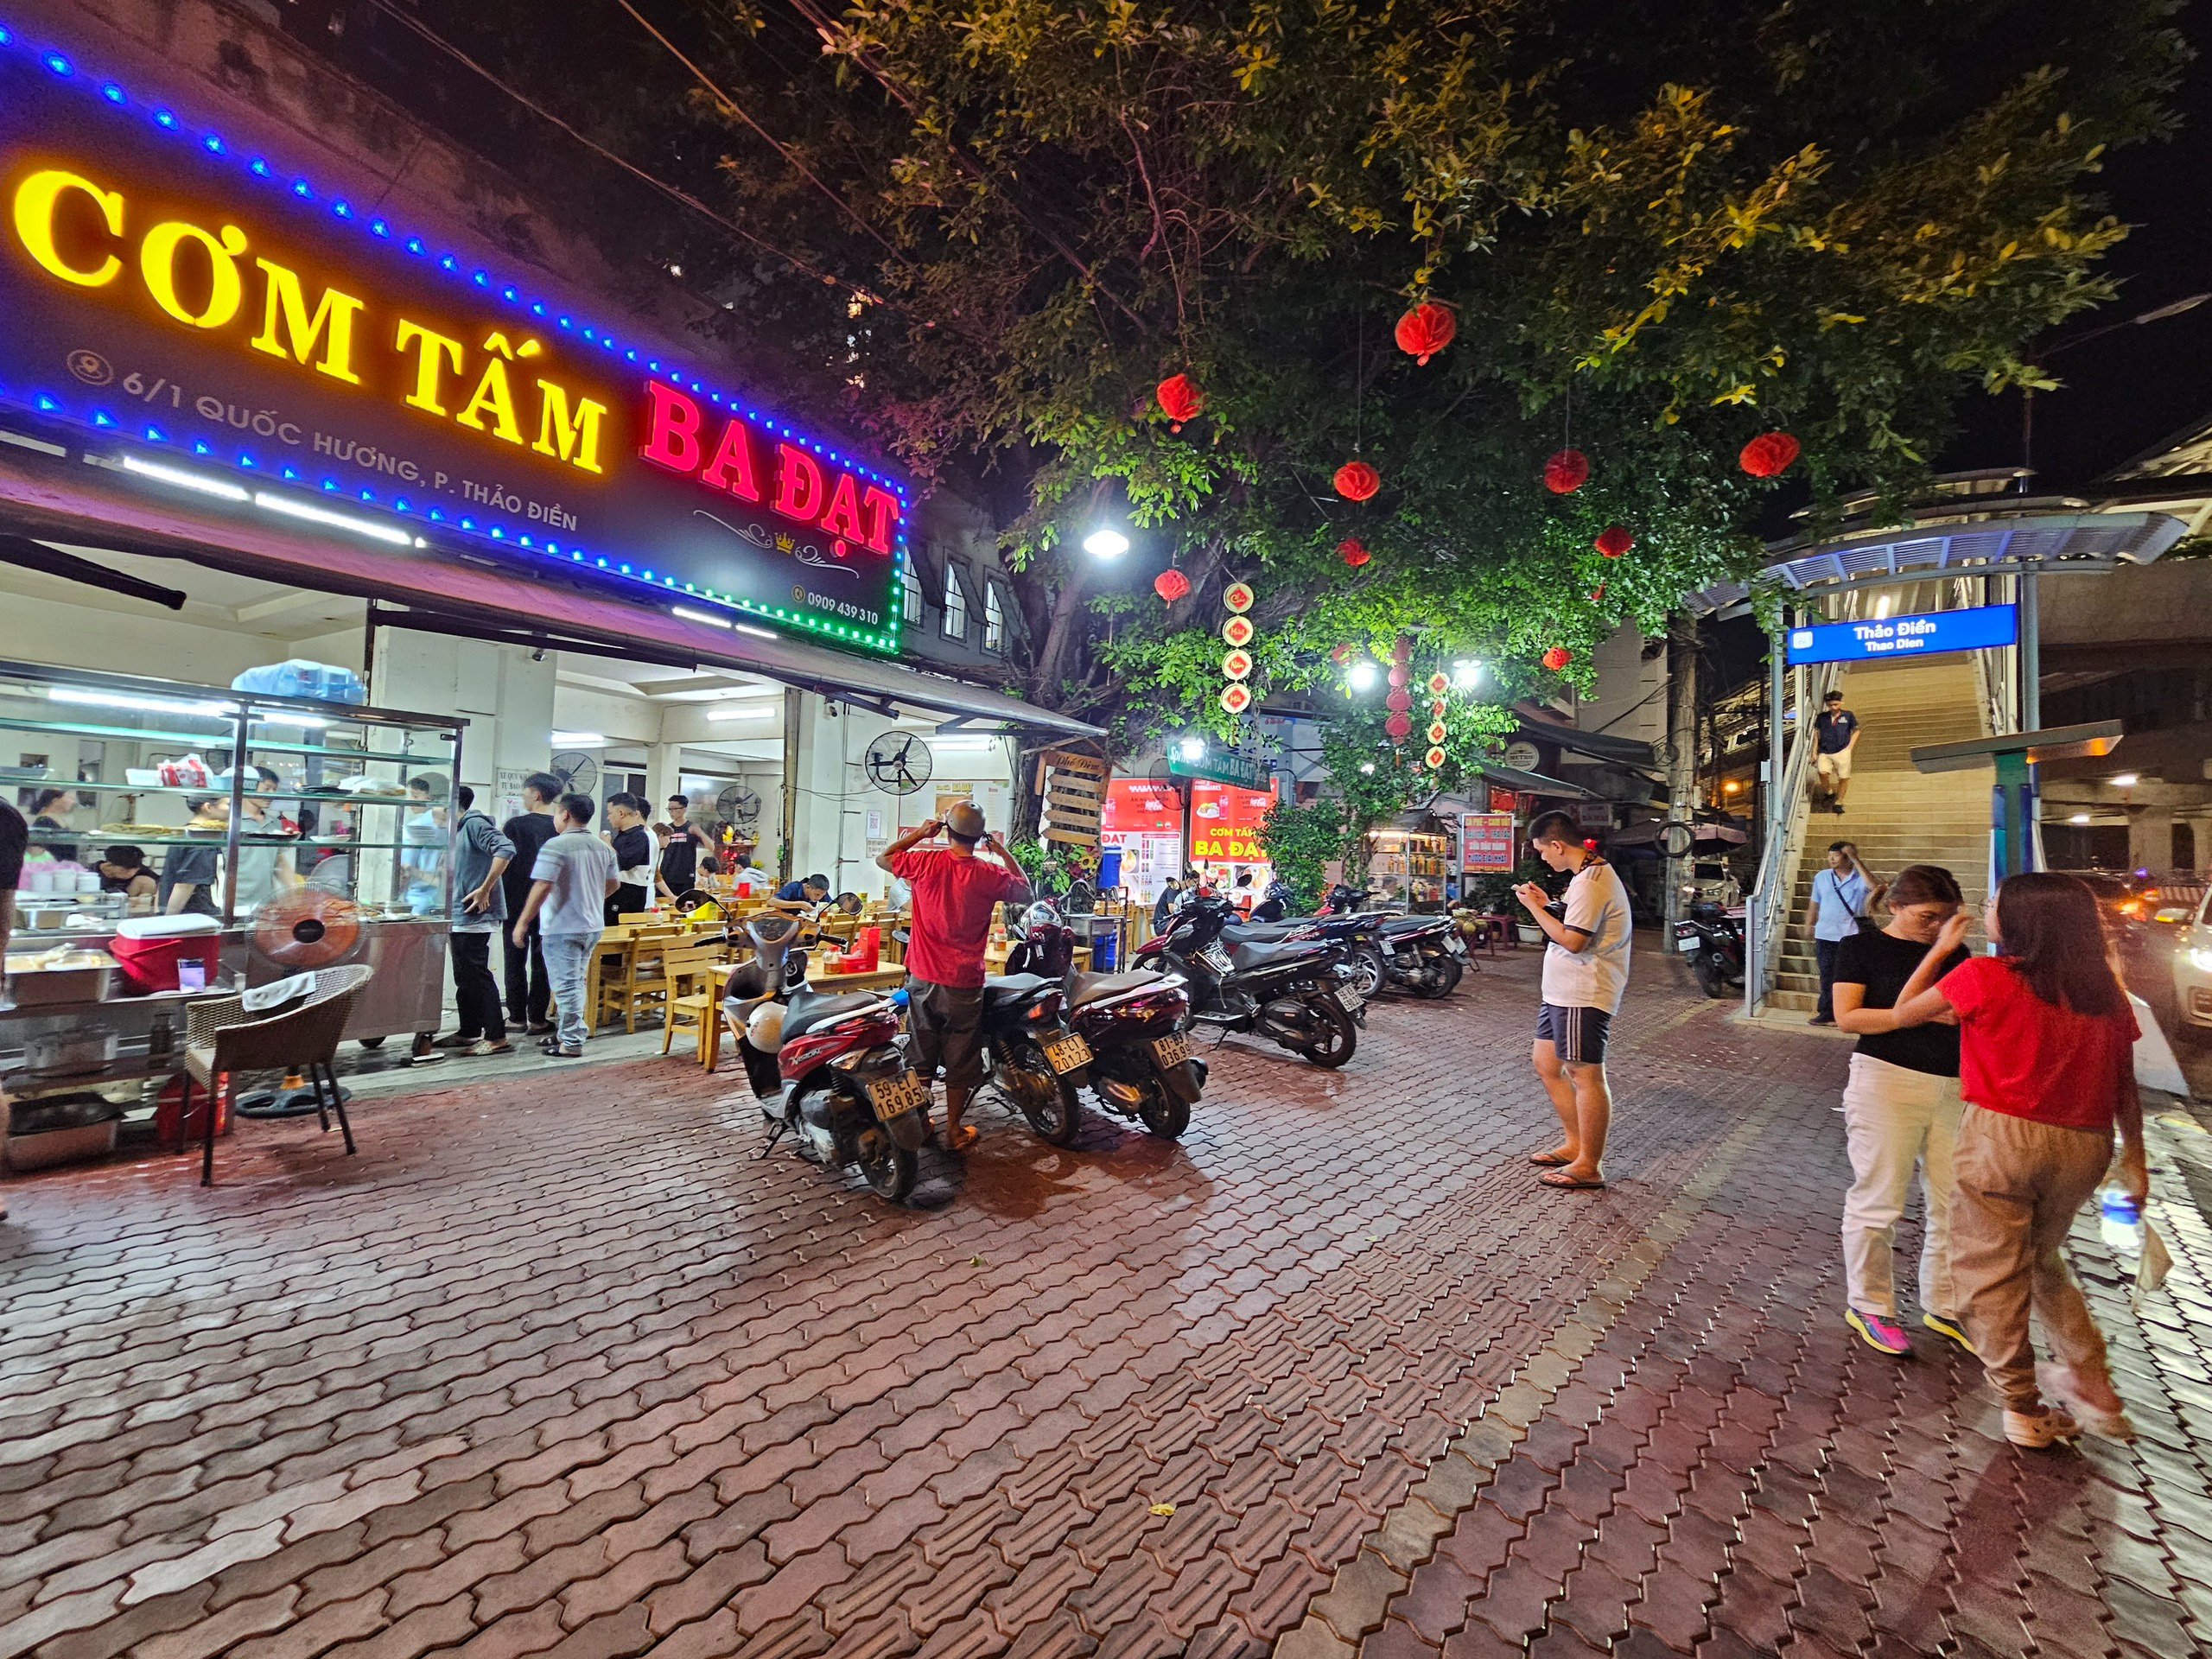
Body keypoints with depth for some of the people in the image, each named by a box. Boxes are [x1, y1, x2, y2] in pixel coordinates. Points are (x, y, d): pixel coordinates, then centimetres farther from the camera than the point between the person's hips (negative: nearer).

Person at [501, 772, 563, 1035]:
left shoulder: (515, 825, -10)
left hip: (517, 905, -2)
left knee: (516, 962, 8)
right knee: (542, 963, 7)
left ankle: (517, 1018, 12)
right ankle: (537, 1019, 10)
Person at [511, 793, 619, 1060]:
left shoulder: (556, 846, -16)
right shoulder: (602, 847, 7)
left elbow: (542, 887, -21)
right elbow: (614, 883, 16)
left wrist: (522, 923, -14)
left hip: (562, 927, -7)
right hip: (592, 925, 8)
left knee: (566, 986, -1)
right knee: (577, 982, 19)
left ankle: (572, 1043, 5)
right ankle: (568, 1032, 28)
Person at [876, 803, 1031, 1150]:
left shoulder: (925, 862, -10)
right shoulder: (990, 875, -13)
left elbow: (882, 858, 9)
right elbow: (1025, 891, 6)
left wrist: (919, 834, 11)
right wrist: (1003, 852, 8)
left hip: (922, 979, 2)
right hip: (964, 984, -2)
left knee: (920, 1056, 17)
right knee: (959, 1061, 11)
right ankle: (953, 1131, 21)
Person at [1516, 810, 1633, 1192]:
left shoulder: (1591, 882, -19)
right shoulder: (1592, 874, 15)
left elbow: (1572, 940, -23)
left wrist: (1534, 907, -15)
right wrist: (1548, 905, 12)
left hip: (1583, 996, -11)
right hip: (1562, 992, 11)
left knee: (1585, 1075, -2)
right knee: (1545, 1063, 17)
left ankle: (1589, 1166, 8)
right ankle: (1575, 1144, 28)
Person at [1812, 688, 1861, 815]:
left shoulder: (1848, 715, 7)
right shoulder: (1821, 717, 9)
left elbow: (1856, 731, 16)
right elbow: (1816, 734, 15)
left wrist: (1849, 747, 5)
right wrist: (1814, 752, 9)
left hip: (1842, 752, 0)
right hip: (1824, 752, 0)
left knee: (1844, 778, -1)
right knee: (1822, 773, -23)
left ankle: (1838, 802, 16)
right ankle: (1829, 792, 6)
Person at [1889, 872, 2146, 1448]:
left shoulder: (1986, 976, -13)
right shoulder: (2104, 989, 4)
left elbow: (1904, 1014, 0)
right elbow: (2125, 1085, 8)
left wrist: (1940, 949, 9)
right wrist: (2134, 1159, 18)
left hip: (2002, 1136, -6)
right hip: (2084, 1144, 6)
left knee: (1991, 1274, 9)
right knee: (2042, 1260, 27)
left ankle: (2025, 1409, 19)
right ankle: (2092, 1386, 33)